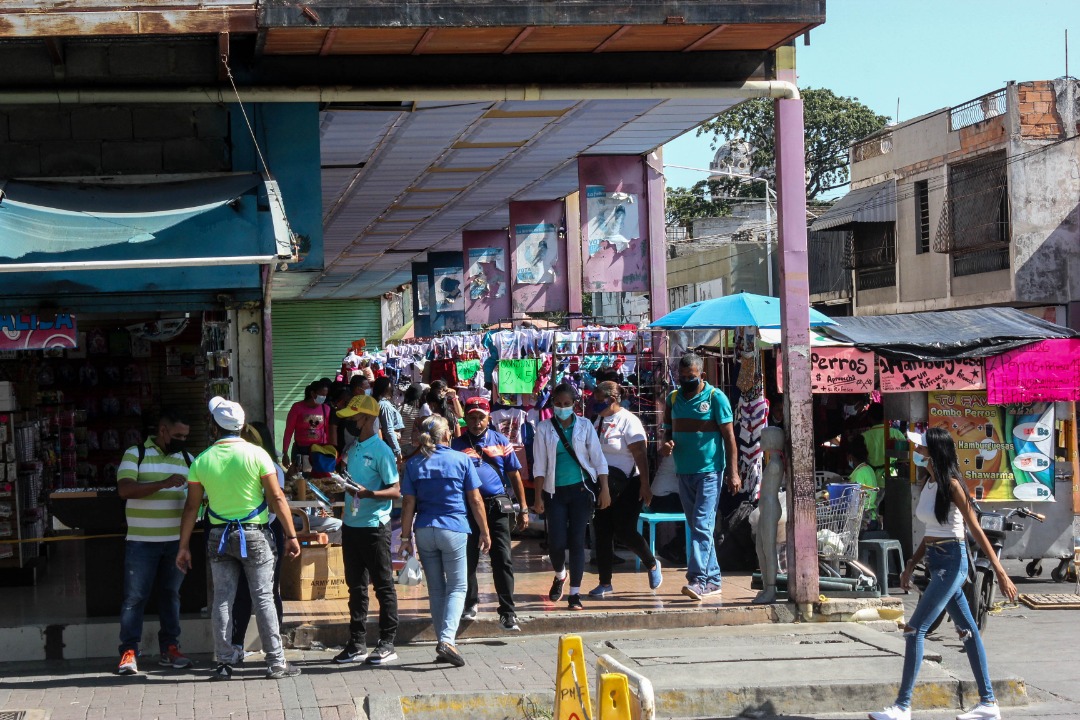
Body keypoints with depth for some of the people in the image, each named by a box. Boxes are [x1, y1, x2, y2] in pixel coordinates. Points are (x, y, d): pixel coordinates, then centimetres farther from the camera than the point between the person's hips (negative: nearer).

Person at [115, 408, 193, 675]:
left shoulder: (187, 459, 12)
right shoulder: (135, 455, -3)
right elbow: (125, 489, -16)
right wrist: (164, 483, -24)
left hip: (176, 541, 4)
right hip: (142, 541, -4)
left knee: (171, 594, 10)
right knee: (135, 596, -4)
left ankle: (170, 649, 17)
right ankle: (129, 653, -2)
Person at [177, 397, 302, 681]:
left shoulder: (201, 461, 0)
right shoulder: (256, 454, -7)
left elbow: (191, 507, 4)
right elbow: (277, 497, -8)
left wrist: (184, 546, 11)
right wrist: (291, 535, -2)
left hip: (219, 537, 2)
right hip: (254, 535, -2)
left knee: (222, 599, 7)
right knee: (263, 598, 1)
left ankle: (224, 662, 6)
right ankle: (276, 662, 1)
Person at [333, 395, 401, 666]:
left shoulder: (381, 451, -11)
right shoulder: (353, 450, 14)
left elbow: (395, 491, -15)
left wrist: (367, 493, -27)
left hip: (374, 526, -8)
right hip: (351, 526, 8)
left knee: (383, 585, -1)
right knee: (356, 587, 12)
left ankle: (387, 644, 3)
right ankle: (357, 644, 17)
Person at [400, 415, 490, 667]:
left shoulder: (414, 464, 3)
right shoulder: (461, 460, -2)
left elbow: (408, 503, 1)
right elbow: (475, 500, -1)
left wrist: (406, 536, 8)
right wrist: (484, 532, 7)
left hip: (424, 531, 3)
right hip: (453, 529, -3)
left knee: (436, 589, 12)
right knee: (457, 587, 3)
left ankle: (443, 643, 13)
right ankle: (447, 639, -16)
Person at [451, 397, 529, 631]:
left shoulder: (500, 441, 11)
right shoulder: (458, 443, 7)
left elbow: (515, 475, 13)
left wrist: (523, 509, 9)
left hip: (498, 507, 0)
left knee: (503, 560, -5)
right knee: (468, 559, 9)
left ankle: (507, 612, -2)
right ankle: (470, 602, 28)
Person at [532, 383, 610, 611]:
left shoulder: (585, 426, 2)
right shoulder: (544, 429, 2)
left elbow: (598, 459, 2)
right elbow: (539, 465, 1)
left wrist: (604, 490, -5)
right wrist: (538, 497, -3)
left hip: (581, 489, 0)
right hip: (555, 491, 0)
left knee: (577, 540, -3)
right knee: (556, 541, -4)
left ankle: (575, 593, 4)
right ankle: (559, 576, 28)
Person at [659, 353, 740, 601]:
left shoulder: (715, 397, -5)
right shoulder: (673, 399, 11)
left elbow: (729, 436, -5)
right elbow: (668, 431, 19)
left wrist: (733, 472, -11)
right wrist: (665, 445, -5)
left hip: (709, 471, -6)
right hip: (684, 472, 6)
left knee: (702, 525, -13)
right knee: (697, 527, 10)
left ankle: (697, 580, -20)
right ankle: (712, 579, 17)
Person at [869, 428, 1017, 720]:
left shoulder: (951, 485, -14)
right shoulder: (928, 484, 10)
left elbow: (976, 531, -15)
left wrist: (1000, 573, -15)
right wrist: (910, 566, 15)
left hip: (952, 562, -9)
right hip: (937, 563, 9)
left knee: (915, 629, -10)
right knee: (967, 629, 11)